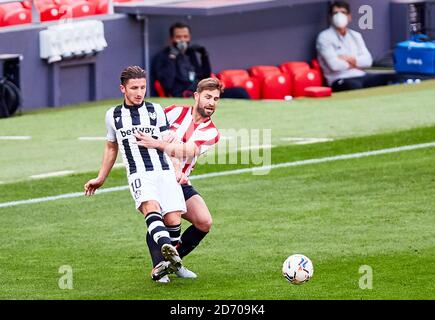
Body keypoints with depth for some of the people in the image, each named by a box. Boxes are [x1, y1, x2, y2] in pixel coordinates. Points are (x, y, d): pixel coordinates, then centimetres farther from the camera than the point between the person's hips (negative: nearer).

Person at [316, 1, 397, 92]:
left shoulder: (356, 35, 20)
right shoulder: (324, 37, 0)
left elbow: (367, 60, 10)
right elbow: (334, 65, -13)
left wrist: (350, 59, -7)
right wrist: (356, 63, 3)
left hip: (361, 76, 7)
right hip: (340, 80, -7)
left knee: (395, 78, -14)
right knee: (356, 87, -43)